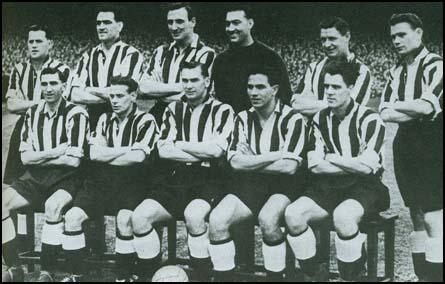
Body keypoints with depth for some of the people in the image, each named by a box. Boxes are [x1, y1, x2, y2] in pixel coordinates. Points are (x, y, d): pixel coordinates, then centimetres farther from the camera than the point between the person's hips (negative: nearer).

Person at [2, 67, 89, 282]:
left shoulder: (76, 115, -6)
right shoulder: (32, 114, 10)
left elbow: (73, 161, -13)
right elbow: (25, 157, 5)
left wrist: (39, 157, -6)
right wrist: (54, 153, -8)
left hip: (66, 179, -5)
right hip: (35, 179, 5)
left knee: (53, 206, -36)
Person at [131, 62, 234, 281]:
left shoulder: (222, 111, 3)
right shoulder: (174, 109, 16)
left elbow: (217, 149, -13)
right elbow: (163, 150, 3)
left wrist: (179, 145, -3)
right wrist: (203, 154, -6)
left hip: (209, 179, -4)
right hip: (177, 179, 5)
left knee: (193, 214, -35)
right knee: (139, 217, -16)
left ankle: (203, 277, -18)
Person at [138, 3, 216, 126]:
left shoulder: (205, 54, -2)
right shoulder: (161, 52, 15)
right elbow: (143, 87, 2)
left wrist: (157, 91, -1)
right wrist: (179, 87, -7)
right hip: (159, 115, 5)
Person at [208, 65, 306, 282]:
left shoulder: (292, 118, -4)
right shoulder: (243, 118, 10)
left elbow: (290, 166, -15)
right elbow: (235, 161, -4)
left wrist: (250, 163, -8)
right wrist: (277, 155, -12)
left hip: (282, 185, -4)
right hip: (249, 185, 4)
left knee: (267, 219, -34)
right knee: (217, 220, -20)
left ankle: (275, 276, -13)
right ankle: (223, 277, -6)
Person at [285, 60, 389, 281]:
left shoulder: (369, 120, -6)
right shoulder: (320, 120, 9)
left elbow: (367, 166, -16)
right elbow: (315, 165, -1)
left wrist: (333, 159, -5)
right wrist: (353, 166, -10)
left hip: (365, 188, -5)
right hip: (329, 187, 5)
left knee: (343, 216, -37)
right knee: (293, 214, -21)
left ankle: (353, 276, -16)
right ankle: (316, 274, -5)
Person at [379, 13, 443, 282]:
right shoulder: (396, 71, 13)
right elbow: (385, 114, 3)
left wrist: (398, 106, -6)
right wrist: (417, 113, -9)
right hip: (405, 144, 7)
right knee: (416, 214, 12)